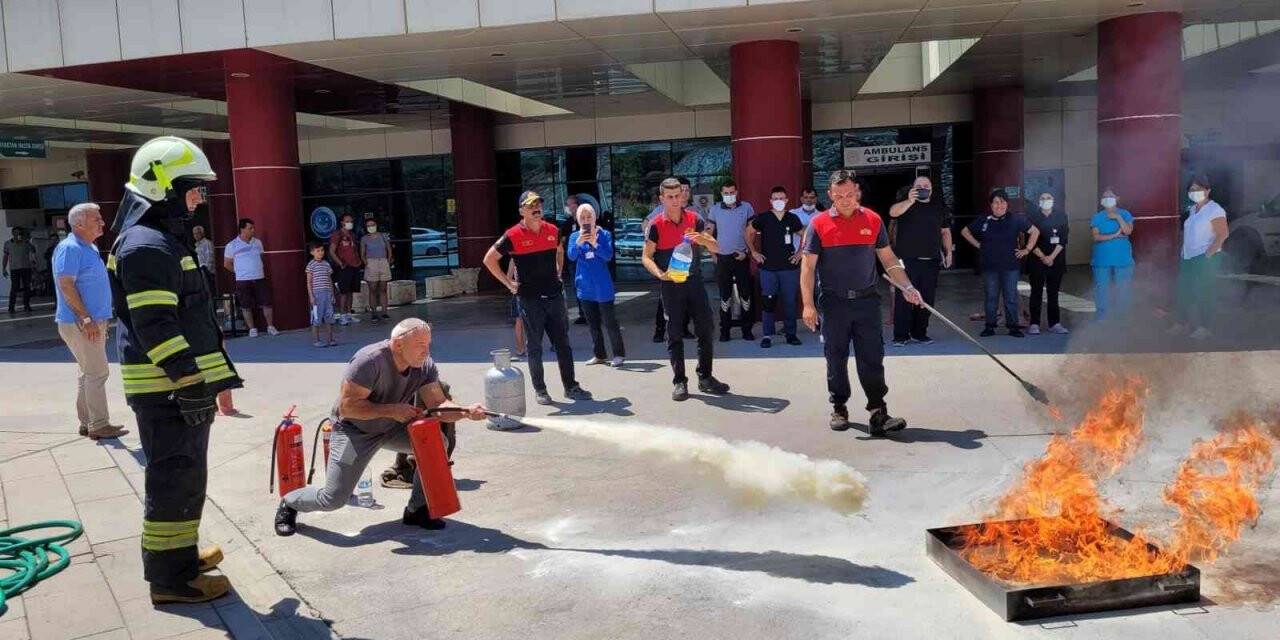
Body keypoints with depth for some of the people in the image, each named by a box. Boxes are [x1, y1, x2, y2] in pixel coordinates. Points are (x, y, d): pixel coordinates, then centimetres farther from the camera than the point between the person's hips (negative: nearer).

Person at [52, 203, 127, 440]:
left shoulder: (90, 248, 16)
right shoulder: (70, 248, -14)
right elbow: (65, 285, -22)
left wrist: (100, 321, 22)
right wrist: (85, 319, -25)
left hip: (93, 322, 10)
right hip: (80, 324, -10)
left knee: (89, 373, 14)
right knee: (97, 373, -8)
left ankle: (87, 422, 22)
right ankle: (99, 425, -2)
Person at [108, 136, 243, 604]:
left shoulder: (165, 238, 18)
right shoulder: (146, 246, -16)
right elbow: (154, 326, -23)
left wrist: (208, 375, 25)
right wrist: (190, 380, -23)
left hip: (179, 383, 11)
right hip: (166, 389, -11)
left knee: (183, 474, 20)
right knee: (177, 477, -4)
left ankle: (179, 554, 33)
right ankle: (171, 577, 4)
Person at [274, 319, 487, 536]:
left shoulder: (425, 364, -15)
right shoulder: (369, 360, -32)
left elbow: (438, 403, -19)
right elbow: (347, 406, -30)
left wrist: (466, 411, -38)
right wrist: (391, 410, -34)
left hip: (392, 428, 5)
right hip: (353, 430, -5)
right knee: (333, 499, -9)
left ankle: (417, 510, 0)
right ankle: (289, 504, 26)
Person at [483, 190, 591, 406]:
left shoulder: (552, 231, 5)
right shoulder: (513, 236, -9)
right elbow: (489, 259, -4)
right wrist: (508, 283, -6)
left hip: (554, 295, 4)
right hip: (530, 298, -4)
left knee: (563, 343, 8)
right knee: (535, 347, 4)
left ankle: (571, 387, 17)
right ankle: (539, 390, 14)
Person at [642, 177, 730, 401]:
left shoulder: (694, 220, 3)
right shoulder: (656, 225, -3)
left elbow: (716, 247, 1)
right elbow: (646, 257, -3)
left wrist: (701, 239, -20)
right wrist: (659, 273, -22)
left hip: (694, 281, 3)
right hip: (671, 285, -2)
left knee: (705, 330, 4)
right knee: (674, 334, 2)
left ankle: (705, 378, 16)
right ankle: (680, 382, 10)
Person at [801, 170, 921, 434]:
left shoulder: (873, 220, 4)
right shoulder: (819, 224, -3)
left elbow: (888, 259, 11)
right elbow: (807, 267, -3)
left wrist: (907, 287, 1)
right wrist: (808, 305, -10)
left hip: (867, 301, 1)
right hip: (833, 303, -1)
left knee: (872, 358, -1)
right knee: (836, 360, 8)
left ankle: (879, 413, 1)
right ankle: (839, 409, 21)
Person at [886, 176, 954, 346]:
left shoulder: (939, 207, 15)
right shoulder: (906, 203, 2)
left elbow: (945, 232, 20)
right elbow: (893, 212, -19)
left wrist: (949, 252, 12)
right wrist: (910, 201, -32)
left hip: (931, 261, 4)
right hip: (907, 260, -4)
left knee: (926, 300, 6)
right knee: (903, 298, -6)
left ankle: (919, 333, 17)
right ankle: (900, 335, -2)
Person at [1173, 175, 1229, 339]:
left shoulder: (1214, 210, -12)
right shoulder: (1192, 209, 13)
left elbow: (1223, 235, -18)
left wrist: (1208, 254, -19)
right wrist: (1183, 251, 12)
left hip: (1205, 259, -8)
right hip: (1188, 258, 8)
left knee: (1202, 293, -3)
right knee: (1183, 291, 12)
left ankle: (1203, 328, 5)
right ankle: (1183, 323, 23)